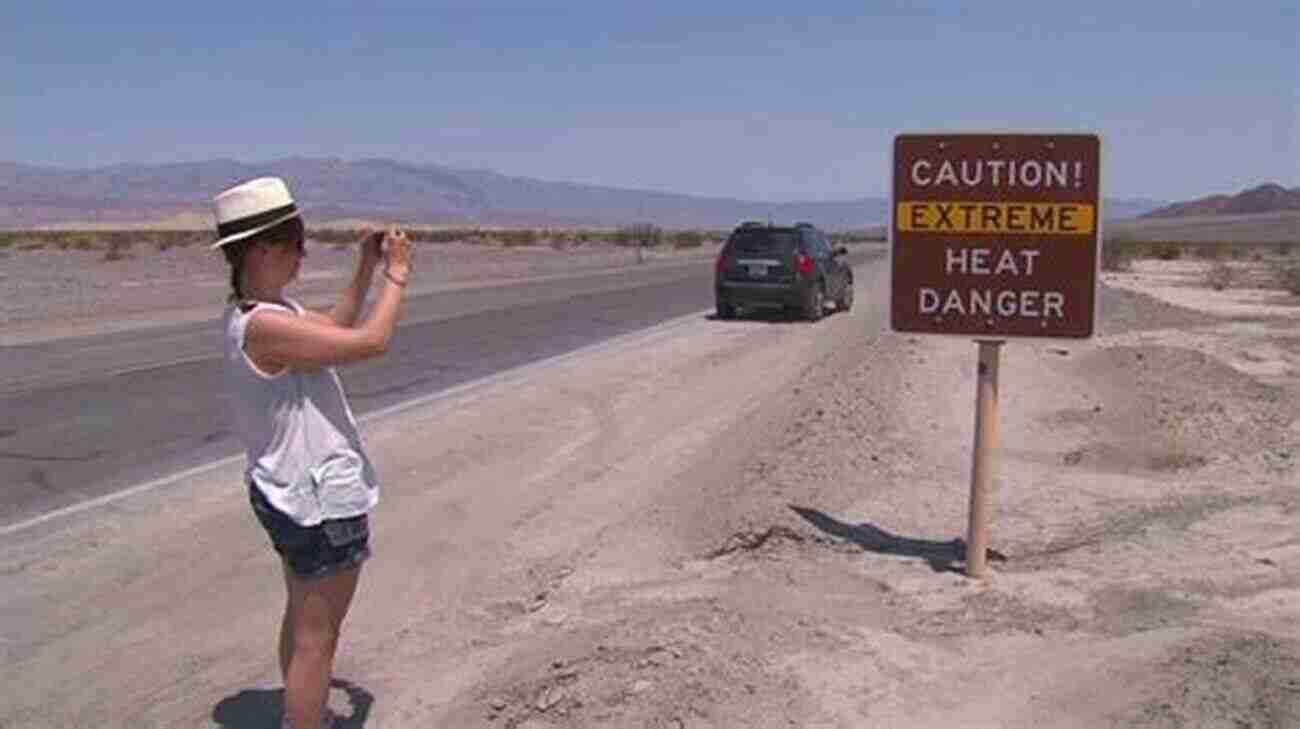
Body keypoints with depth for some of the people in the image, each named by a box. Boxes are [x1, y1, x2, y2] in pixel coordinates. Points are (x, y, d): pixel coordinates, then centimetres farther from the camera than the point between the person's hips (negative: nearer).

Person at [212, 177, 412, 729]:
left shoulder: (270, 310, 4)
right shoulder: (264, 325, -26)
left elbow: (336, 326, 20)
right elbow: (371, 341, -24)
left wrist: (366, 268, 10)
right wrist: (396, 276, -10)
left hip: (290, 492, 11)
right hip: (321, 499, -11)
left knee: (302, 621, 25)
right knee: (316, 638, 3)